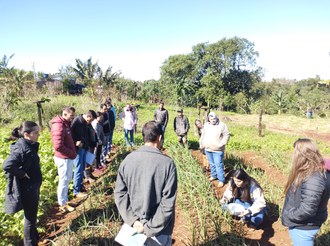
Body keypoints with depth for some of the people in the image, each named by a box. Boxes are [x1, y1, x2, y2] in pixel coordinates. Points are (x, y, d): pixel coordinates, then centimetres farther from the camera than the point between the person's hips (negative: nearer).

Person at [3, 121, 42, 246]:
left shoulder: (29, 146, 2)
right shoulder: (21, 149, -26)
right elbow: (7, 166, -36)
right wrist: (23, 174, -25)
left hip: (33, 187, 9)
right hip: (27, 189, -9)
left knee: (32, 216, 25)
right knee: (30, 217, 9)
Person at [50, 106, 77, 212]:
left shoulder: (66, 124, 8)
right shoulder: (59, 126, -23)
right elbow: (58, 146, -29)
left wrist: (73, 152, 5)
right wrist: (72, 153, -17)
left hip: (68, 157, 9)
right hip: (64, 158, -9)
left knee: (67, 179, 22)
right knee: (64, 181, 5)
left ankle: (64, 199, 38)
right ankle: (63, 204, 22)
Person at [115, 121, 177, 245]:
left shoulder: (128, 159, -8)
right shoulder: (167, 163, -19)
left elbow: (119, 193, -7)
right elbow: (168, 202, -21)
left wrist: (132, 220, -7)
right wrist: (150, 227, -14)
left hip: (135, 224, 3)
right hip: (159, 229, -3)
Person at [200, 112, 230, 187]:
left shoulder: (222, 125, -9)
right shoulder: (206, 125, 7)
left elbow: (226, 135, -9)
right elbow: (203, 135, 17)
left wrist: (222, 143, -18)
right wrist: (201, 143, 12)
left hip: (218, 150, -5)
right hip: (208, 149, 5)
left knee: (219, 165, -5)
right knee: (212, 164, 18)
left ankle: (221, 180, 4)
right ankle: (214, 175, 35)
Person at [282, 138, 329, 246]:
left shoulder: (313, 179, -31)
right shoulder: (307, 172, -1)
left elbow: (307, 209, -31)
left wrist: (288, 216, -18)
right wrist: (289, 215, 4)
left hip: (303, 228, -8)